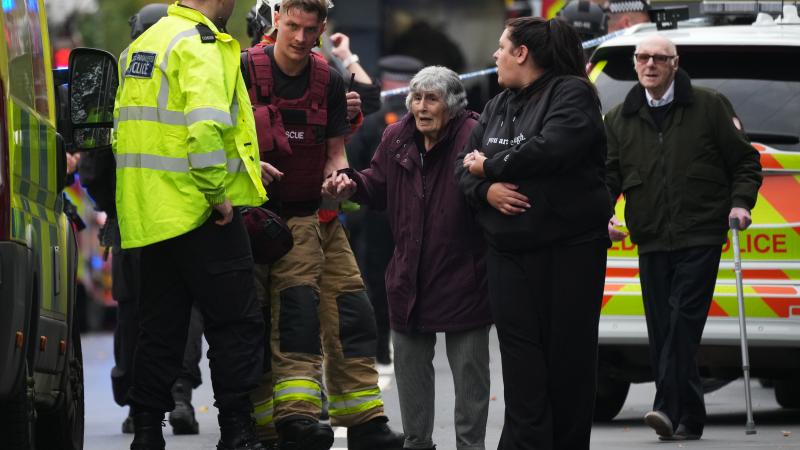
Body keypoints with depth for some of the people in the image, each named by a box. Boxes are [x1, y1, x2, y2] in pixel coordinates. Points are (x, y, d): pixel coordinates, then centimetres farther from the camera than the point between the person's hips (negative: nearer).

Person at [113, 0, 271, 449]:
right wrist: (217, 192, -18)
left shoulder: (144, 44, 16)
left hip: (150, 214, 8)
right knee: (237, 323, 0)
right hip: (199, 211, -8)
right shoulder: (200, 44, -13)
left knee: (160, 328, 12)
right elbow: (205, 126, -26)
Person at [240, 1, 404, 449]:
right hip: (270, 216, -6)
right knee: (297, 306, -22)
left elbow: (335, 152, 11)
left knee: (351, 313, 3)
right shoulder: (245, 71, -6)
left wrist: (337, 177, -11)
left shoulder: (329, 82, 8)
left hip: (319, 213, 6)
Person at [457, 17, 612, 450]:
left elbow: (552, 149, -21)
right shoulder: (499, 106, 18)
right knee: (522, 365, -3)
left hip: (569, 250, -6)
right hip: (509, 252, 6)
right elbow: (466, 165, 13)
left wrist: (490, 165, -9)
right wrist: (486, 189, -10)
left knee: (568, 357, -1)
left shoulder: (571, 93, -5)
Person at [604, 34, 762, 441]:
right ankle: (688, 418, 6)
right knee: (661, 328, 0)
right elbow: (607, 175, 13)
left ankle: (671, 408, -22)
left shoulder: (709, 106, 5)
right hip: (651, 240, 4)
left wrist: (740, 202, -7)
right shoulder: (619, 120, 15)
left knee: (683, 319, -15)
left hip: (700, 238, -4)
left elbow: (745, 162, 8)